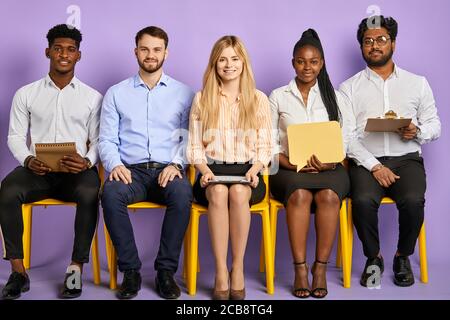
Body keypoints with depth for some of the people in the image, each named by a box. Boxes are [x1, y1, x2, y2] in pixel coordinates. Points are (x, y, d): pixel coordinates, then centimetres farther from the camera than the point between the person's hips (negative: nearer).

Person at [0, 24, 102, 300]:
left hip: (77, 170, -1)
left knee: (89, 194, -35)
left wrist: (86, 161, -16)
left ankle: (76, 269, -22)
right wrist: (29, 160, -11)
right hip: (37, 169, 1)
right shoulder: (26, 94, 12)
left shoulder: (92, 97, 9)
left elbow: (99, 140, 6)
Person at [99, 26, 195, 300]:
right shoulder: (116, 93, 15)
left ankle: (166, 270, -20)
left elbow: (190, 138, 7)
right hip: (131, 171, 1)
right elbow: (107, 139, 9)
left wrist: (176, 164, -12)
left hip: (168, 171, 0)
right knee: (111, 193, -33)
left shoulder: (183, 93, 13)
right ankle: (130, 271, -19)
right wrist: (114, 164, -11)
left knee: (182, 193, -35)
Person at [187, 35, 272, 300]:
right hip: (213, 172, 0)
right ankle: (221, 271, -29)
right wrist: (204, 169, -11)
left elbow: (265, 147, 7)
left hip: (247, 172, 0)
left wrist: (254, 170, -11)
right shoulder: (201, 99, 11)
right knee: (218, 192, -35)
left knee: (238, 192, -35)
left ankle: (238, 268, -24)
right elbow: (195, 146, 8)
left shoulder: (259, 100, 11)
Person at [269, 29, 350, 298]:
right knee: (300, 195, -34)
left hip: (328, 168, 1)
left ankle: (321, 268, -22)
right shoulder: (278, 96, 11)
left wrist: (330, 163, -12)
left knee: (329, 195, -33)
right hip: (290, 169, 0)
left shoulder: (333, 95, 14)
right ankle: (300, 269, -27)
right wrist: (290, 164, -12)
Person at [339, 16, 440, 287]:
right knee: (363, 200, -31)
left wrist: (418, 131, -10)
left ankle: (403, 257, -1)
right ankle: (373, 258, -3)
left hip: (407, 158, 1)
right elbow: (346, 135, -2)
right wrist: (374, 166, -14)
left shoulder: (417, 83, 14)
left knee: (413, 200, -29)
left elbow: (435, 125, 14)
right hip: (367, 161, -1)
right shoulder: (349, 88, 8)